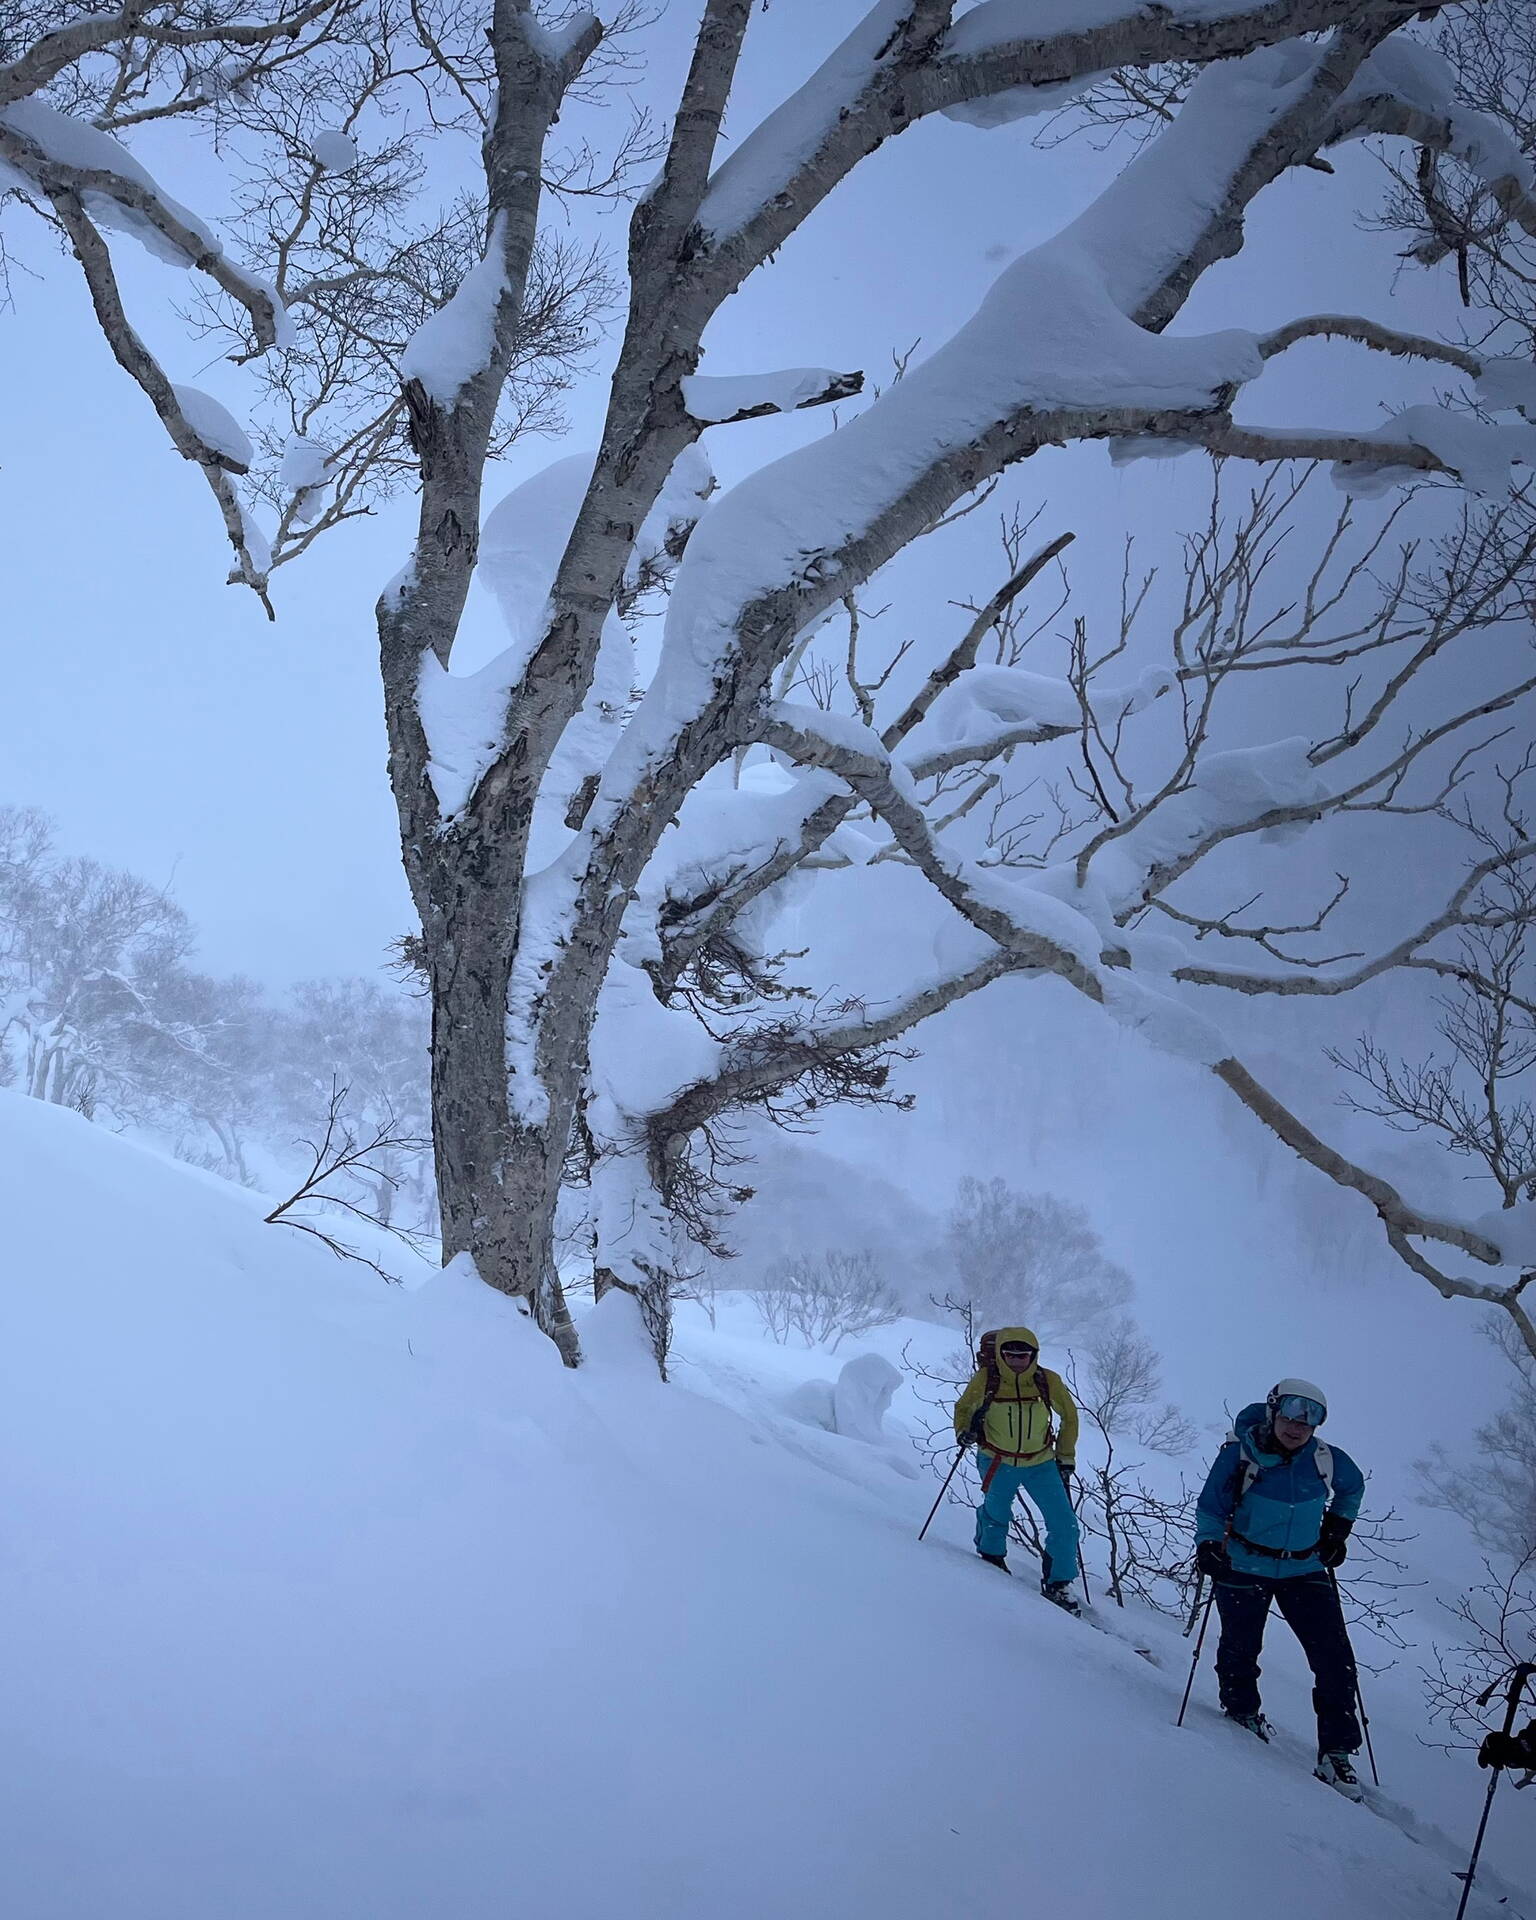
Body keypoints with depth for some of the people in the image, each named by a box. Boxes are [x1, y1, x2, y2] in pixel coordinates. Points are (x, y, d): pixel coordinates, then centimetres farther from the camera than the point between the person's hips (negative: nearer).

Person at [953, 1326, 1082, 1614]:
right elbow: (963, 1408, 4)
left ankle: (1057, 1584, 12)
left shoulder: (1048, 1382, -15)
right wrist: (964, 1431, -16)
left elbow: (1069, 1416, 3)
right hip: (997, 1462, -1)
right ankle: (991, 1557, 42)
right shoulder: (985, 1380, -15)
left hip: (1041, 1464, 1)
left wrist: (1066, 1458, 5)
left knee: (1065, 1526, -5)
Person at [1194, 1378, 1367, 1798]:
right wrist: (1208, 1545, -20)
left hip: (1305, 1570, 2)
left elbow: (1353, 1488, 19)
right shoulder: (1240, 1454, -13)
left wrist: (1337, 1530, 15)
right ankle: (1240, 1711, 39)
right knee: (1241, 1648, 7)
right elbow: (1212, 1505, -6)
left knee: (1335, 1658, -7)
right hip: (1245, 1569, -2)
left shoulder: (1326, 1460, -4)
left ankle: (1336, 1751, 1)